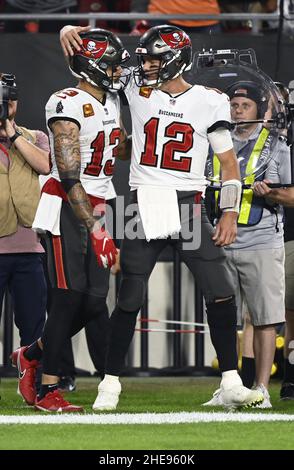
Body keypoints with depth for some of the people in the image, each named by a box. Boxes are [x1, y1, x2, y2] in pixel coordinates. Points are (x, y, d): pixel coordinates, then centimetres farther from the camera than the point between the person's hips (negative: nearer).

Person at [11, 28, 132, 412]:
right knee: (69, 298, -9)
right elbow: (69, 176, -21)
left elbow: (123, 149, 31)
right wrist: (95, 230, -26)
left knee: (94, 303, 2)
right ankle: (48, 391, -2)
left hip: (96, 208, 8)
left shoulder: (112, 102, 11)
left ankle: (30, 356, 24)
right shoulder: (68, 106, -16)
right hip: (66, 208, -8)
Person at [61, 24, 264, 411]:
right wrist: (70, 33, -11)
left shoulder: (208, 102, 2)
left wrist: (230, 213, -3)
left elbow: (229, 162, 5)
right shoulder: (139, 89, 6)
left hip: (188, 207, -1)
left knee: (221, 293, -8)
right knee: (130, 299, 2)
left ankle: (231, 384, -1)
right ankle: (110, 384, 12)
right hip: (145, 207, 1)